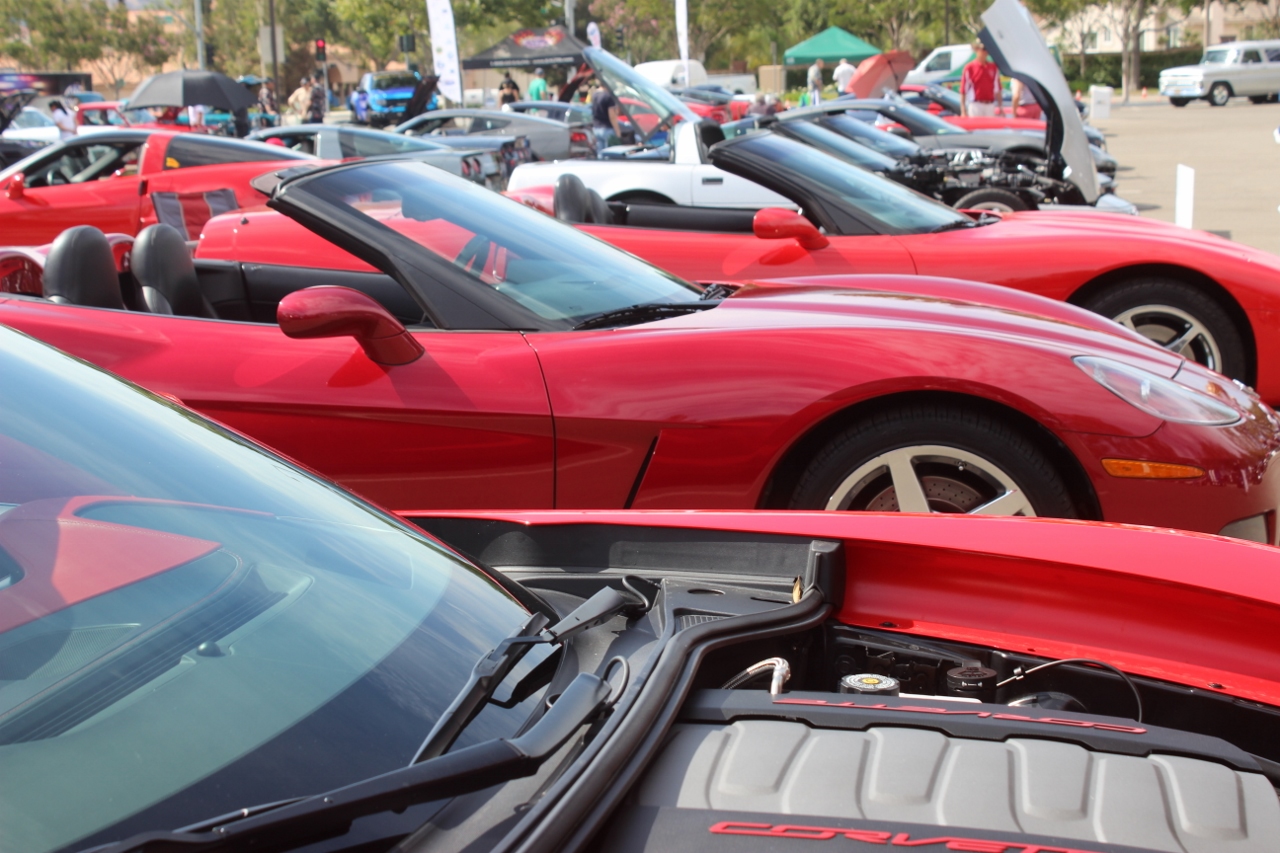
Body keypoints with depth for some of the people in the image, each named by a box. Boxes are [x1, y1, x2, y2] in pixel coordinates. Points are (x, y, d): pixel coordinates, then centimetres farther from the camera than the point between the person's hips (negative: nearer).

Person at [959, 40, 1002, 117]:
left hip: (990, 106, 4)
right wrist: (963, 111, -8)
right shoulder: (969, 68, -1)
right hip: (975, 106, -4)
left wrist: (1000, 106, 7)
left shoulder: (993, 67, 11)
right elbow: (963, 90, -3)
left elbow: (997, 89, 13)